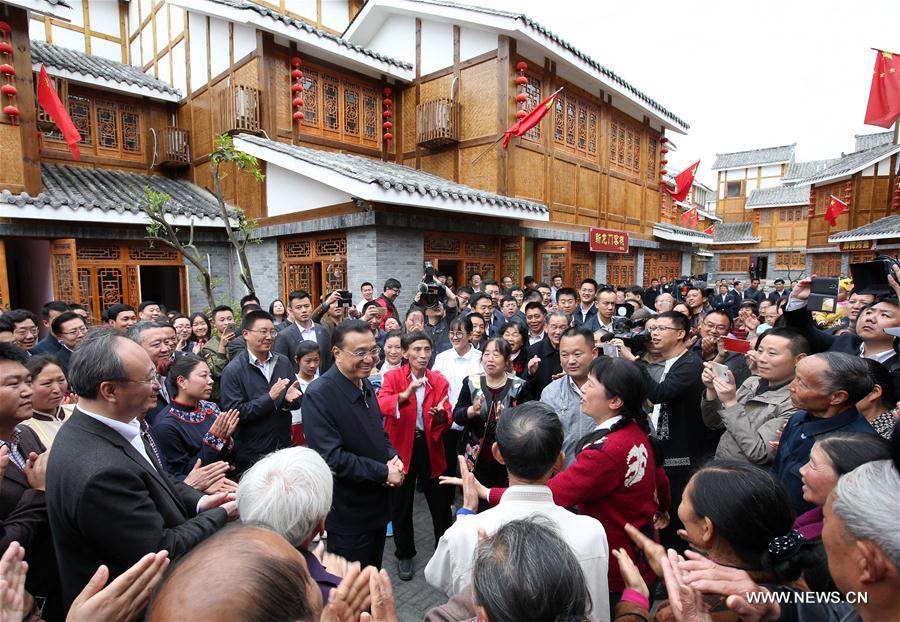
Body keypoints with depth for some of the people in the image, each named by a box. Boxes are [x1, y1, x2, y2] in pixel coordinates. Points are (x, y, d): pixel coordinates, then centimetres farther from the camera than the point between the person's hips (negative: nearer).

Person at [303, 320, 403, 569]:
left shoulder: (365, 384, 3)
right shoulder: (318, 395, -24)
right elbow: (332, 458, -27)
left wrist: (393, 457, -6)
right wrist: (384, 472, -21)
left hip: (378, 506, 7)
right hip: (348, 514, -7)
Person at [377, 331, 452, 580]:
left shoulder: (439, 381, -1)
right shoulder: (393, 376, -7)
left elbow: (448, 416, -11)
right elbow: (381, 405, -25)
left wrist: (441, 415, -34)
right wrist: (405, 394, -43)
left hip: (430, 447, 1)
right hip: (401, 447, -1)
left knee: (440, 503, 12)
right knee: (401, 505, 15)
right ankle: (404, 554, 37)